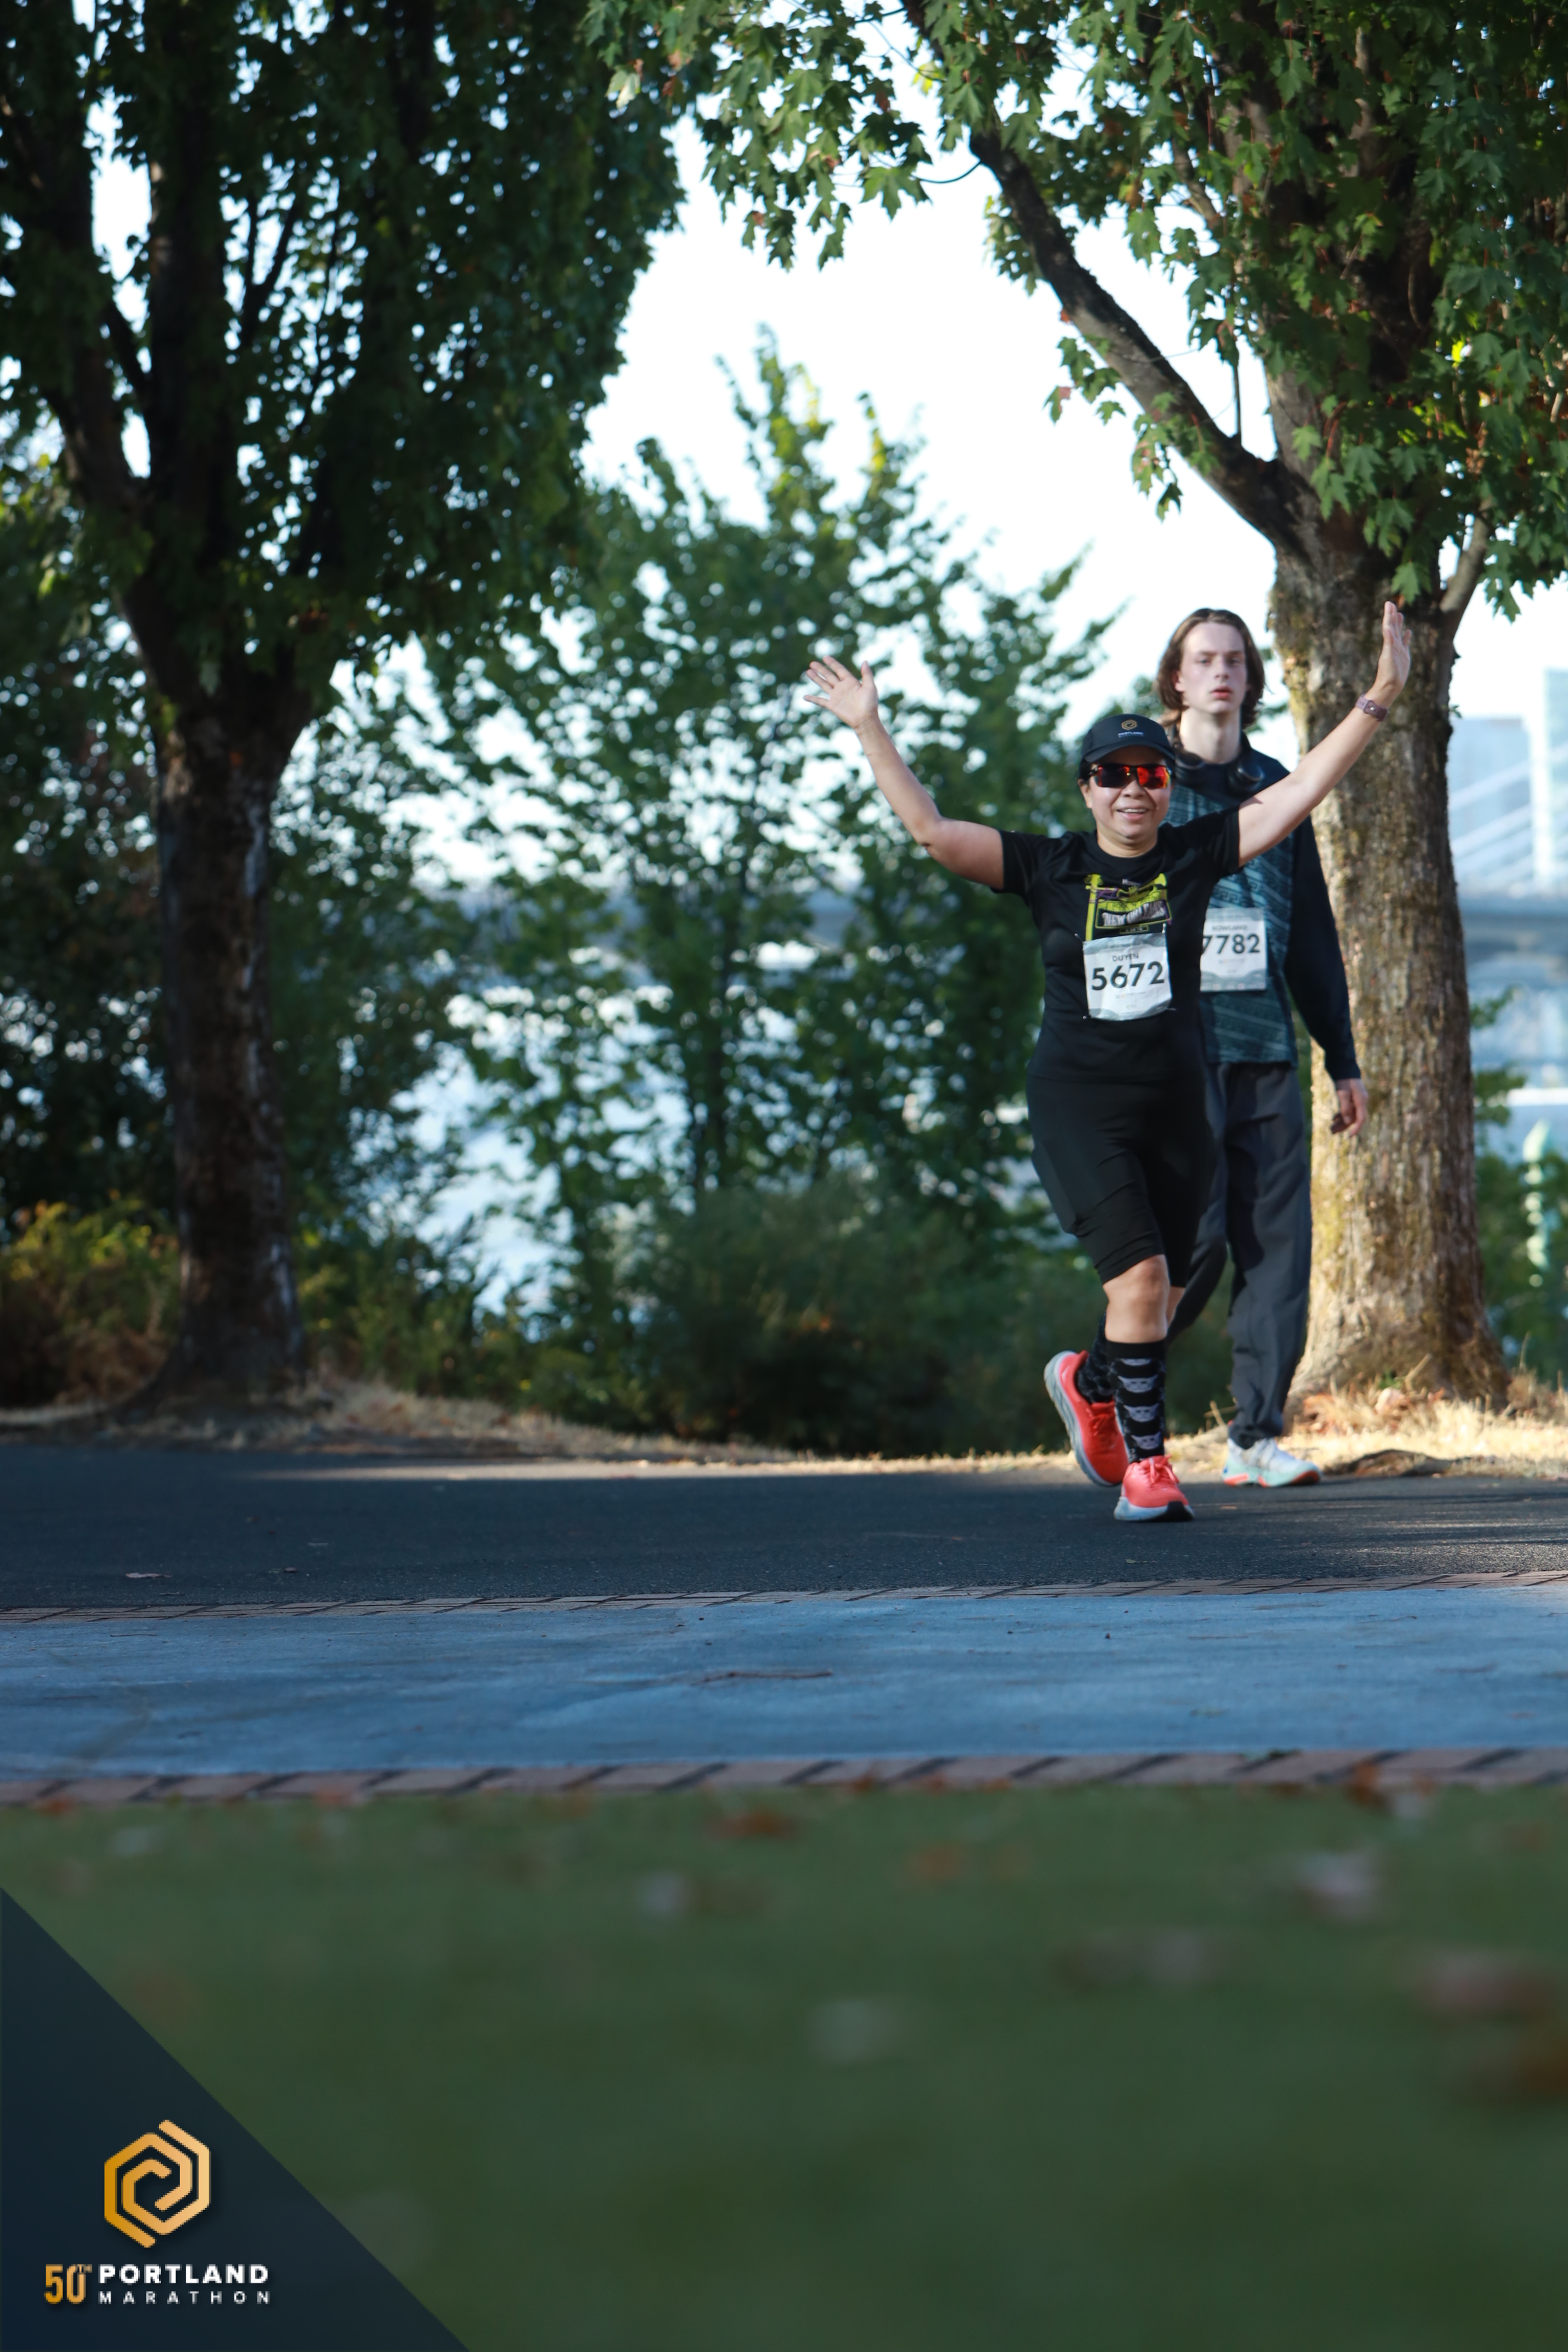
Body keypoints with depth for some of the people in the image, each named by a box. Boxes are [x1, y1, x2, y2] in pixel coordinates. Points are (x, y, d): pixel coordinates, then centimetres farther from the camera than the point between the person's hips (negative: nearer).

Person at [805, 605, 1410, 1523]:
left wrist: (1380, 697, -6)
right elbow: (930, 826, -3)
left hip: (1175, 1104, 3)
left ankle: (1088, 1383, 41)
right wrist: (870, 728, -8)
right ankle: (1147, 1464, -7)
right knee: (1140, 1277, -18)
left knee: (1163, 1300, 9)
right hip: (1078, 1104, -3)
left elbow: (1300, 791, 1)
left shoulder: (1196, 857, 4)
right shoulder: (1050, 869, 1)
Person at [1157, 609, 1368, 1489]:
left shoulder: (1276, 790, 17)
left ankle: (1257, 1434, 3)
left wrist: (1344, 1060, 17)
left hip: (1267, 1049, 4)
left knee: (1279, 1239, -2)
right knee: (1194, 1233, -13)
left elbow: (1314, 936, 21)